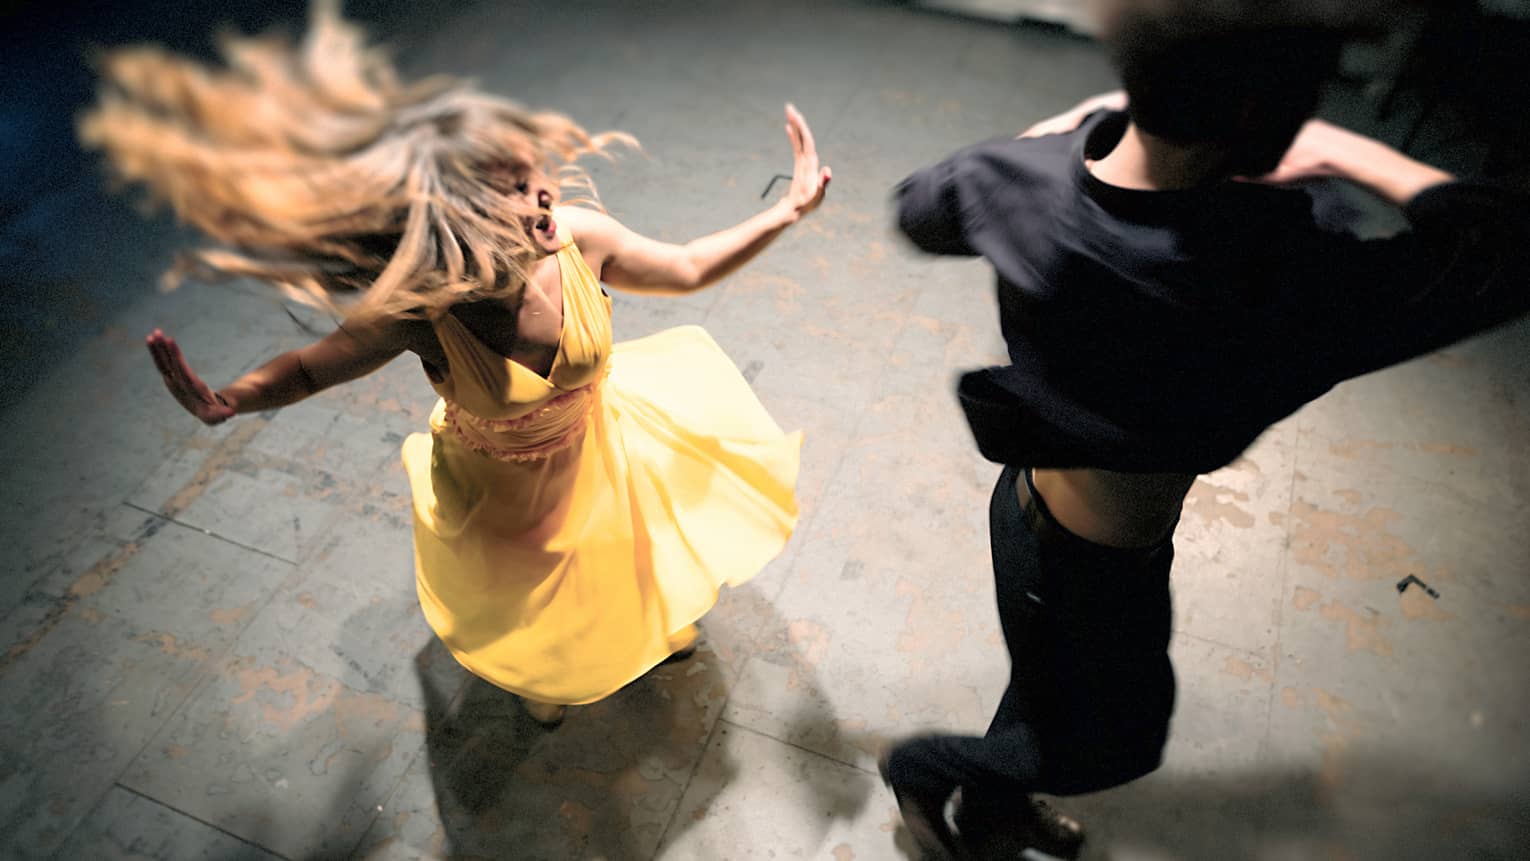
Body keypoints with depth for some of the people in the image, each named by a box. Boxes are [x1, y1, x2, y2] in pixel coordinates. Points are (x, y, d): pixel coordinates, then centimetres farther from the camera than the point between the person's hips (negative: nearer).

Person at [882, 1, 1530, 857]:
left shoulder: (1025, 180, -21)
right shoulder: (1288, 284, -39)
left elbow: (919, 208, 2)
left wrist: (1067, 123, 6)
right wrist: (1348, 154, -12)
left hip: (1033, 499, 7)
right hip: (1092, 565, -6)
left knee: (1049, 681, 35)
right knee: (1112, 742, 28)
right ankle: (924, 768, 49)